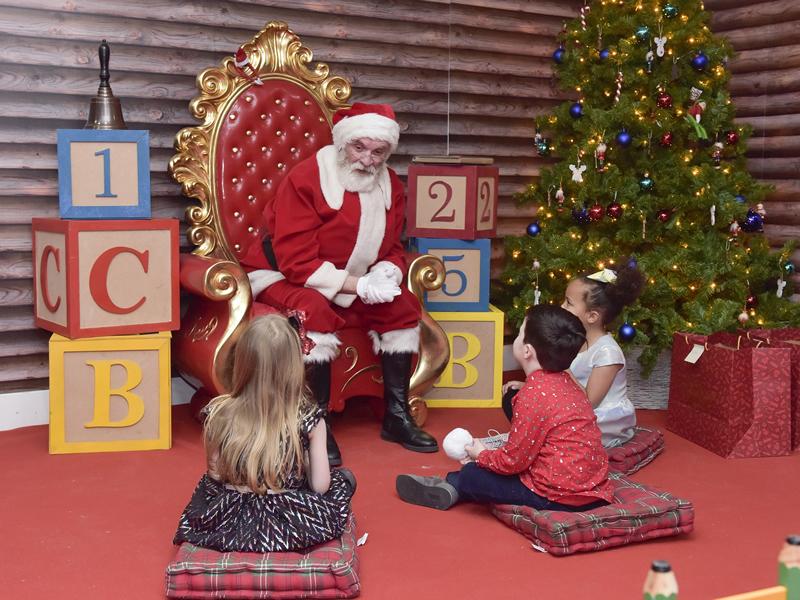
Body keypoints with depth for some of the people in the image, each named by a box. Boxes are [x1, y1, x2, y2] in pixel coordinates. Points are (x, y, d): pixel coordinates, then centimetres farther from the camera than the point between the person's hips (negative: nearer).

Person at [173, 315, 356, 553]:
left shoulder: (219, 413, -14)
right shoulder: (309, 418, -17)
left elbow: (215, 475, -3)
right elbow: (320, 486, -12)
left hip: (227, 523, 2)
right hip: (293, 526, -2)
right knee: (344, 478, 25)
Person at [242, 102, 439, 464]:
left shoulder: (390, 186, -2)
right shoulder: (305, 179, -23)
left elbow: (393, 249, 5)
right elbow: (297, 261, -27)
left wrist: (385, 274, -20)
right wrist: (356, 285, -30)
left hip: (352, 281, 7)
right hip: (285, 277, -7)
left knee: (403, 306, -8)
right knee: (317, 312, -37)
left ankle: (396, 417, 1)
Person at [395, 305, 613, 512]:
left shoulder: (533, 395, -22)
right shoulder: (563, 381, 7)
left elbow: (514, 460, -16)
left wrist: (482, 455, 2)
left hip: (562, 497, -9)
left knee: (474, 476, 2)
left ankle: (453, 487, 28)